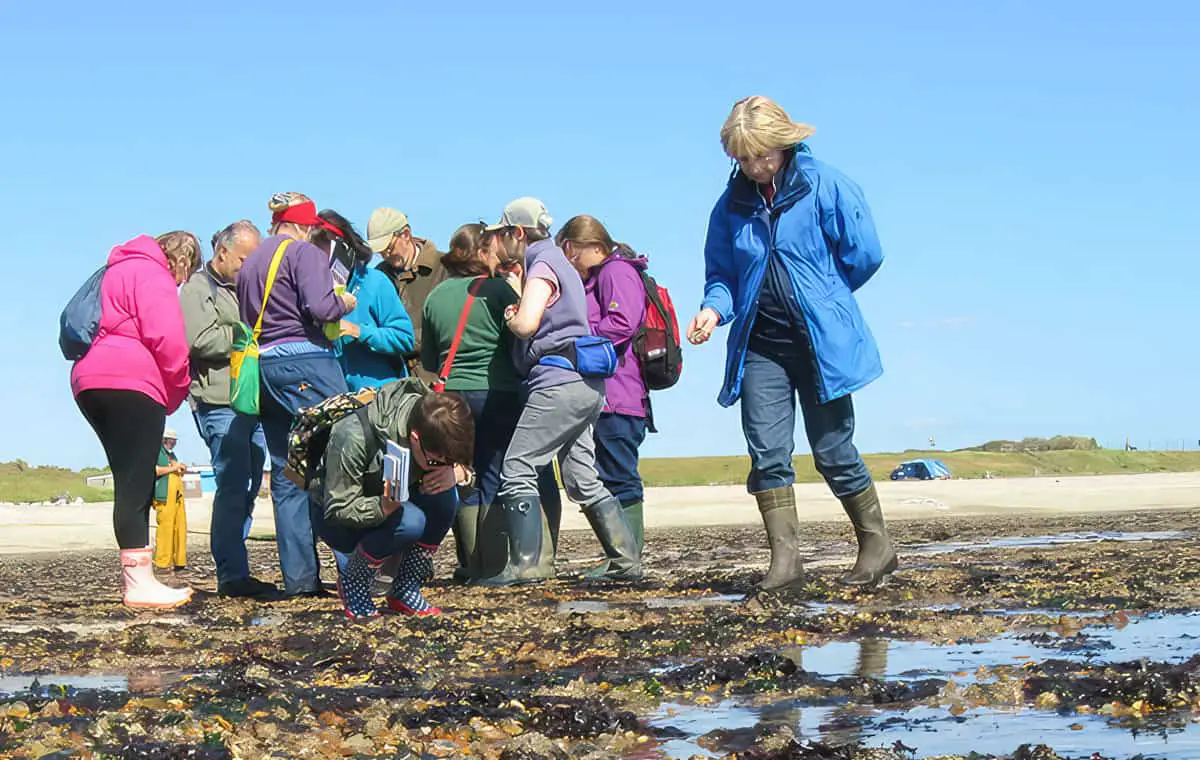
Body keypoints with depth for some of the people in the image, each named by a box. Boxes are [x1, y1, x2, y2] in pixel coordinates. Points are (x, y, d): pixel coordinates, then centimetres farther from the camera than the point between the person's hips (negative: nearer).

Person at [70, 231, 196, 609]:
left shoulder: (120, 270, 28)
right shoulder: (153, 273, -2)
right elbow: (167, 338, -14)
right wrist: (178, 389, 3)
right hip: (132, 382, -9)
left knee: (134, 482, 10)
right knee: (136, 483, -12)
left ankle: (137, 578, 8)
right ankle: (139, 582, -16)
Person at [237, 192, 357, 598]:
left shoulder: (250, 263, 20)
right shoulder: (305, 253, -3)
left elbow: (246, 321, 18)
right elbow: (320, 306, -15)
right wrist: (346, 303, 2)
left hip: (262, 366, 7)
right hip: (307, 364, -7)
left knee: (286, 477, 7)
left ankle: (299, 577, 5)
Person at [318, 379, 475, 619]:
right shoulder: (354, 439, -35)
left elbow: (468, 467, -3)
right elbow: (338, 509, -28)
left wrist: (457, 473, -28)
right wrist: (384, 507, -48)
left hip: (396, 503, 5)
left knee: (446, 497, -27)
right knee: (410, 522, -35)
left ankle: (405, 590, -9)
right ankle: (351, 581, -6)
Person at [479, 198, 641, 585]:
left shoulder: (542, 266, -7)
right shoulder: (556, 263, 23)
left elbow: (526, 324, -19)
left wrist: (508, 318, 1)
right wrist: (514, 289, 16)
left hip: (559, 382, -10)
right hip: (583, 385, 10)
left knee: (517, 469, -9)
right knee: (583, 479, 10)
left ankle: (524, 563, -14)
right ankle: (626, 561, 8)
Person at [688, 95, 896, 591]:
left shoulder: (825, 187, -7)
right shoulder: (732, 205, 6)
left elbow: (864, 255, -6)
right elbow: (721, 275, 12)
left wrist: (820, 299, 4)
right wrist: (715, 308, -9)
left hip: (821, 343, -4)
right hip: (760, 346, 4)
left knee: (832, 450, 2)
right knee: (767, 453, -6)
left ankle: (876, 545, 18)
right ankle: (785, 558, -3)